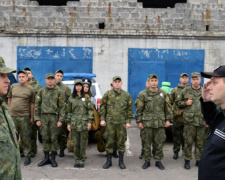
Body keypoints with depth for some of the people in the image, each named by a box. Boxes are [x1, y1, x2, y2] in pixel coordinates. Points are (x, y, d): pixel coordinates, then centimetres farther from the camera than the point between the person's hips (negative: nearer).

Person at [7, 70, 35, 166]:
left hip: (24, 116, -3)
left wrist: (32, 117, 1)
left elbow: (32, 104, 1)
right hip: (12, 116, 3)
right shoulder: (13, 86, 8)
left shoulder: (31, 89, -1)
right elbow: (9, 99, 15)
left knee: (25, 138, 3)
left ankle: (27, 156, 14)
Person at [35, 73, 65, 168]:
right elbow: (37, 106, 9)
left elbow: (62, 106, 0)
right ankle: (46, 158, 16)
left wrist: (61, 120, -7)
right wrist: (37, 119, 2)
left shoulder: (58, 91, 2)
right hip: (44, 117, 2)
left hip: (54, 117, -2)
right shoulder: (41, 91, 8)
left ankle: (53, 159, 10)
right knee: (45, 138, 5)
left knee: (54, 138, 1)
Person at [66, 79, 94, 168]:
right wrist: (68, 123, 7)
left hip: (84, 123, -1)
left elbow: (90, 110, 2)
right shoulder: (71, 98, 9)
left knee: (83, 143, 1)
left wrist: (89, 121, -4)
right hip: (74, 123, 1)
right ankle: (77, 160, 14)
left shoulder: (86, 97, 4)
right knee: (76, 143, 3)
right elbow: (68, 111, 12)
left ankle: (82, 161, 11)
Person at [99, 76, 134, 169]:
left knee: (121, 142, 6)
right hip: (110, 122, 0)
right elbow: (102, 107, 6)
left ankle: (121, 161, 17)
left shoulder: (126, 95, 5)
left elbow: (130, 109, 7)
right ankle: (108, 161, 17)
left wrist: (128, 121, 0)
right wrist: (102, 119, -1)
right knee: (109, 141, 5)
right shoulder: (107, 94, 3)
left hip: (122, 122, 0)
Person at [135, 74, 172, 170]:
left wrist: (168, 120, 5)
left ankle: (158, 161, 19)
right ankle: (147, 161, 18)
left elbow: (168, 108, 11)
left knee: (159, 143, 6)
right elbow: (139, 109, 2)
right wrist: (139, 121, -2)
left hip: (160, 123, 2)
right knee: (146, 143, 5)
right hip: (147, 122, -1)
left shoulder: (163, 94, 8)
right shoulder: (143, 94, 1)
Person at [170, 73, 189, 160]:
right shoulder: (175, 90, 7)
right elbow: (170, 102, 7)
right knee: (176, 135, 4)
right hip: (177, 116, 0)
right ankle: (176, 151, 13)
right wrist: (173, 111, 0)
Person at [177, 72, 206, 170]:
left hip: (202, 121, 2)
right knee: (188, 142, 0)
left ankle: (199, 160, 20)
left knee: (200, 143, 8)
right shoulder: (185, 91, 6)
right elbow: (179, 103, 13)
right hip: (189, 121, -2)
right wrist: (186, 103, -8)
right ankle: (187, 160, 11)